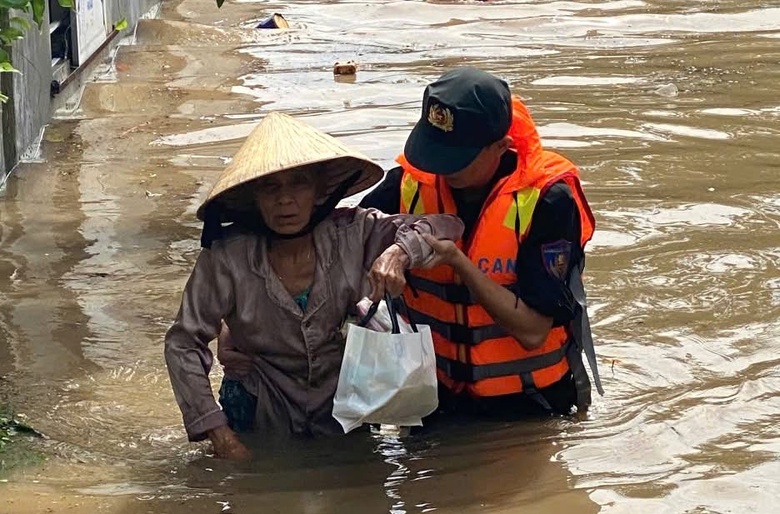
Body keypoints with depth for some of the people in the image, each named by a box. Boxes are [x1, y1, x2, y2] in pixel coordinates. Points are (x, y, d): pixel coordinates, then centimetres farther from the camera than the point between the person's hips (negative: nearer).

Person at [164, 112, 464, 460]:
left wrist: (397, 253, -35)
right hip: (261, 417, -2)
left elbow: (444, 226, -13)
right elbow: (183, 343, -15)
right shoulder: (227, 258, -19)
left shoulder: (352, 233, -14)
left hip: (342, 415, 2)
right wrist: (219, 435, -22)